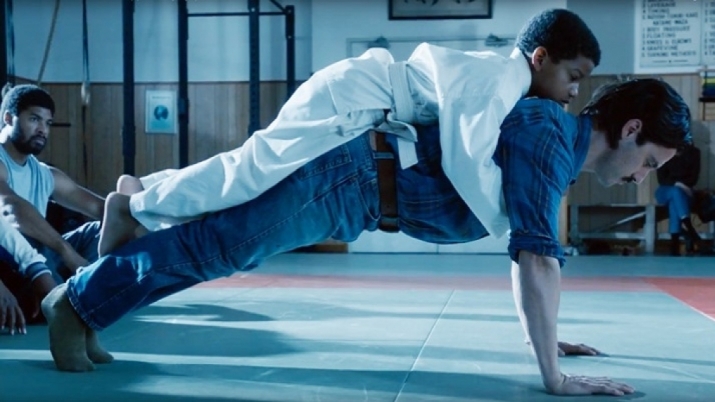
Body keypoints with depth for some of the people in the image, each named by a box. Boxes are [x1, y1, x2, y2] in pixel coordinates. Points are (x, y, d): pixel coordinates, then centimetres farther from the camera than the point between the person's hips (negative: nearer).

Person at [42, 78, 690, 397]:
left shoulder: (557, 146, 11)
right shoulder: (550, 136, -20)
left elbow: (530, 244, 21)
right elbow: (535, 256, -28)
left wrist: (547, 335, 24)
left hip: (364, 188, 9)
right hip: (350, 175, -9)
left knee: (223, 243, 19)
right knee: (217, 246, -2)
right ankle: (77, 300, 11)